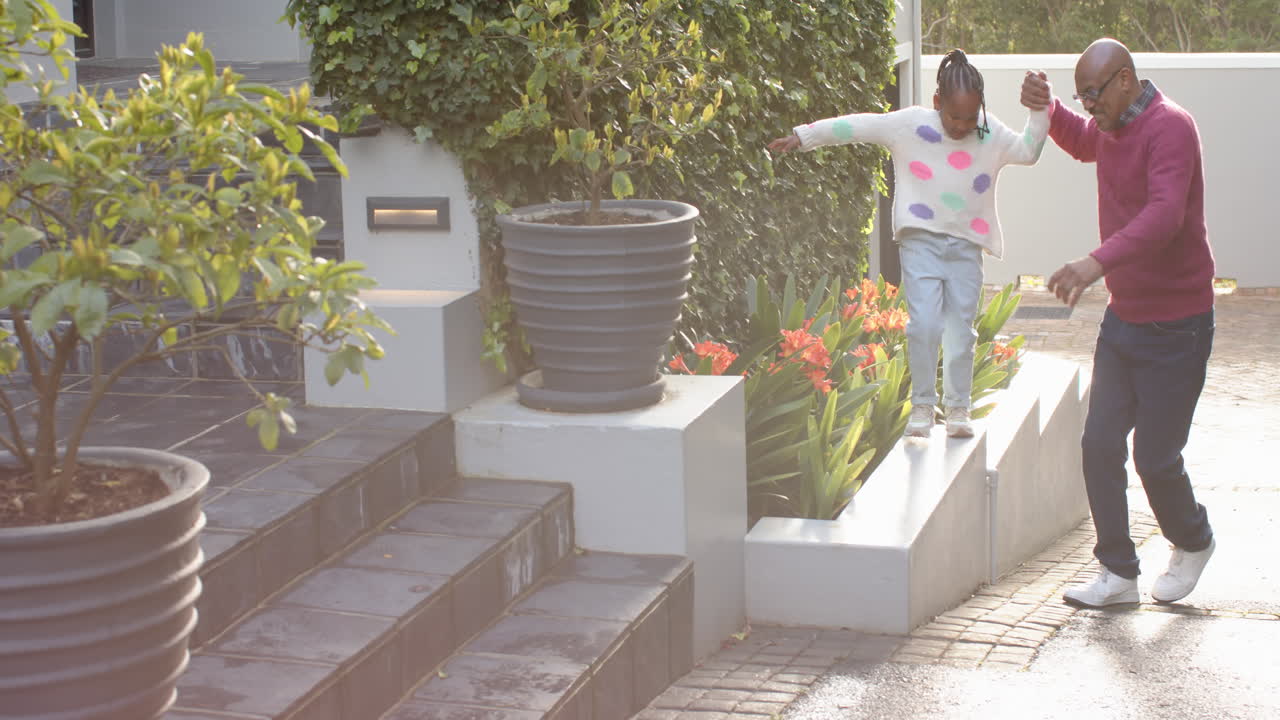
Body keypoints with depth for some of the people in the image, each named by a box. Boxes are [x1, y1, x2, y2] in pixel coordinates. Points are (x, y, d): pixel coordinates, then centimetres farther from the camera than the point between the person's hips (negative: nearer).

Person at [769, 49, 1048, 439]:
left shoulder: (991, 135, 3)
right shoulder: (909, 124, -5)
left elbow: (1028, 151, 5)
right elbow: (855, 127, -3)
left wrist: (1040, 111, -8)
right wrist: (802, 137, -2)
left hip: (967, 246, 2)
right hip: (921, 241, -2)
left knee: (961, 329, 4)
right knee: (925, 322, -13)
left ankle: (958, 407, 18)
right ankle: (922, 404, 2)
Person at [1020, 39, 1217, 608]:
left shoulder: (1169, 127, -20)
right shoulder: (1111, 127, 8)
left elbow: (1164, 213, -36)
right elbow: (1082, 142, 35)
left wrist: (1099, 261, -50)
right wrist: (1048, 110, 12)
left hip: (1174, 325, -8)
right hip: (1122, 319, 8)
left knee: (1155, 456, -1)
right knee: (1100, 445, 4)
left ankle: (1193, 543, 28)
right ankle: (1117, 573, 15)